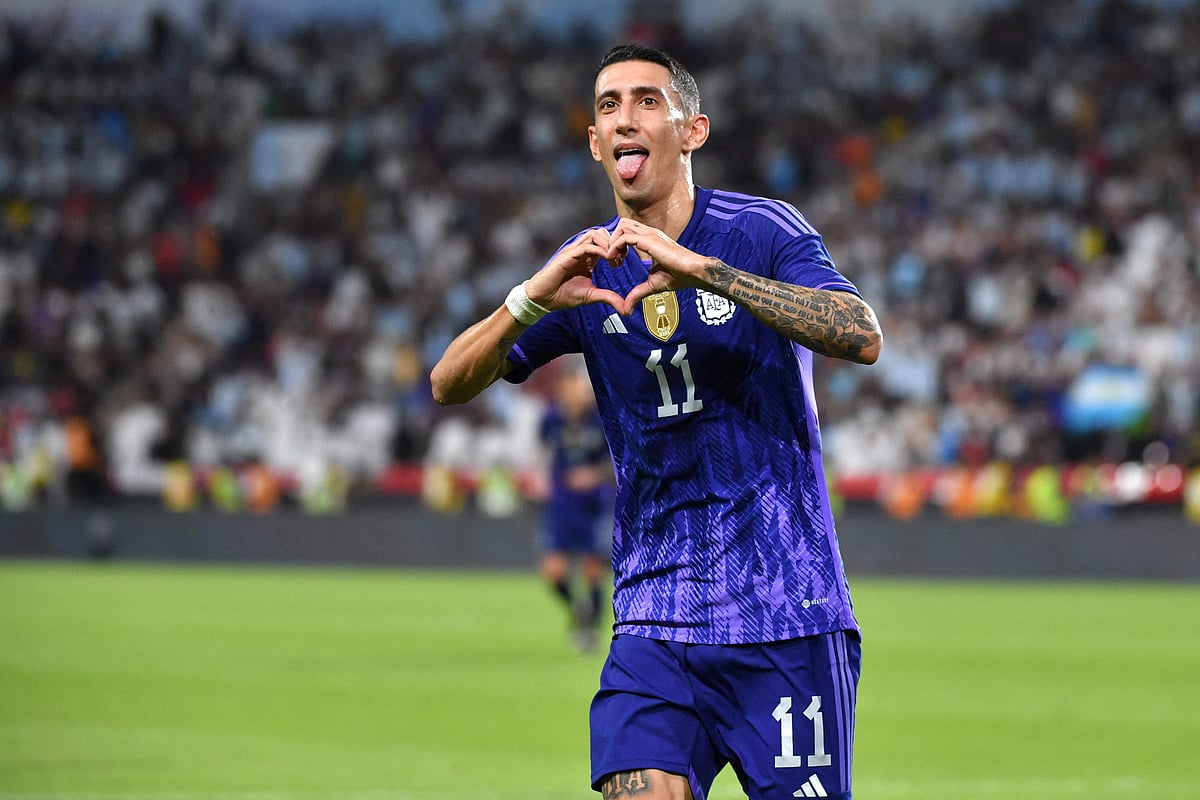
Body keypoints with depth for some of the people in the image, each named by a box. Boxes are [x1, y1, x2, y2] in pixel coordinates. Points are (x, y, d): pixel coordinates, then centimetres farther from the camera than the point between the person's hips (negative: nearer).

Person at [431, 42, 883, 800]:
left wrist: (703, 270, -27)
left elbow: (863, 337, -20)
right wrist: (532, 300, -17)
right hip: (655, 618, 3)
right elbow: (450, 384, 3)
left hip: (788, 617, -3)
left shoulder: (760, 230, -3)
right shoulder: (589, 268, 9)